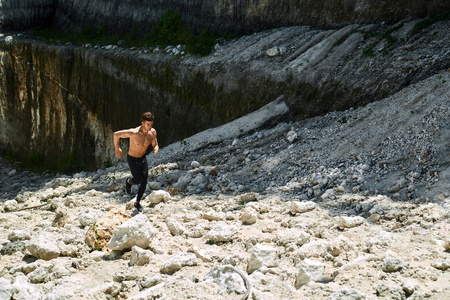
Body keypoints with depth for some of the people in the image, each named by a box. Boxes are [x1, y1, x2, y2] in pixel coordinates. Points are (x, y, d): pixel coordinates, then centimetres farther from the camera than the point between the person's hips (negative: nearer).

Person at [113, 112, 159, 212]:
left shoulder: (152, 132, -15)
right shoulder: (134, 132, -33)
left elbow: (155, 145, 0)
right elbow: (116, 134, -23)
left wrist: (156, 149, -26)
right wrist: (117, 150, -12)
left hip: (143, 158, 5)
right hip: (132, 159, -5)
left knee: (144, 181, 4)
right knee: (138, 180, -8)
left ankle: (137, 203, 24)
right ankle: (128, 181, 30)